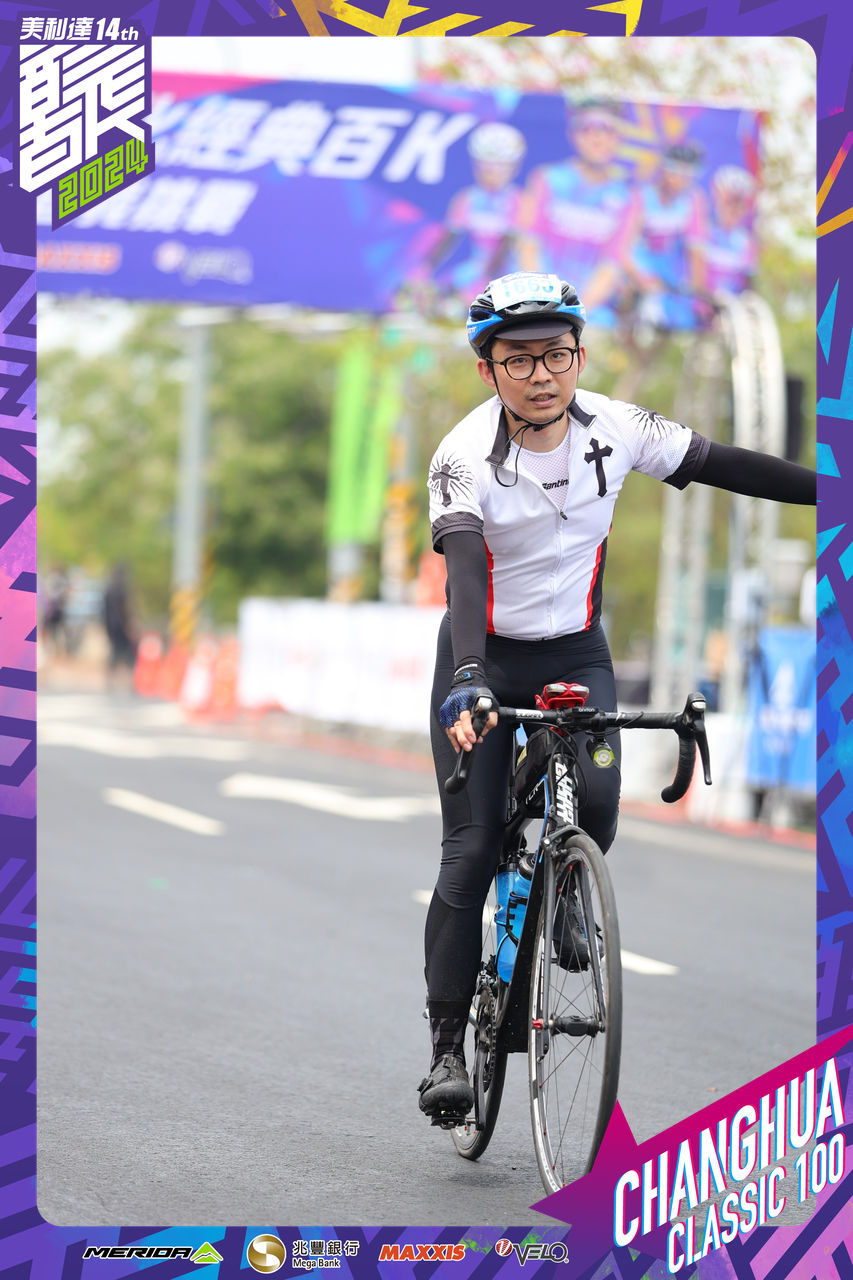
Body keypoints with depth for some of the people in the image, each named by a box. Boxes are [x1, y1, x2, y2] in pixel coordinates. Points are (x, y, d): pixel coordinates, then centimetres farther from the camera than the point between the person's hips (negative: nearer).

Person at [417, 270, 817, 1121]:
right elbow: (464, 573, -36)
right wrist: (466, 683, -50)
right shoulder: (463, 459, -23)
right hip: (484, 658, -2)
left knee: (596, 803, -22)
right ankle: (446, 1044, 1)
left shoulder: (614, 428, -12)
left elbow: (719, 465, -1)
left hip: (576, 651, 2)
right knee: (471, 851, -8)